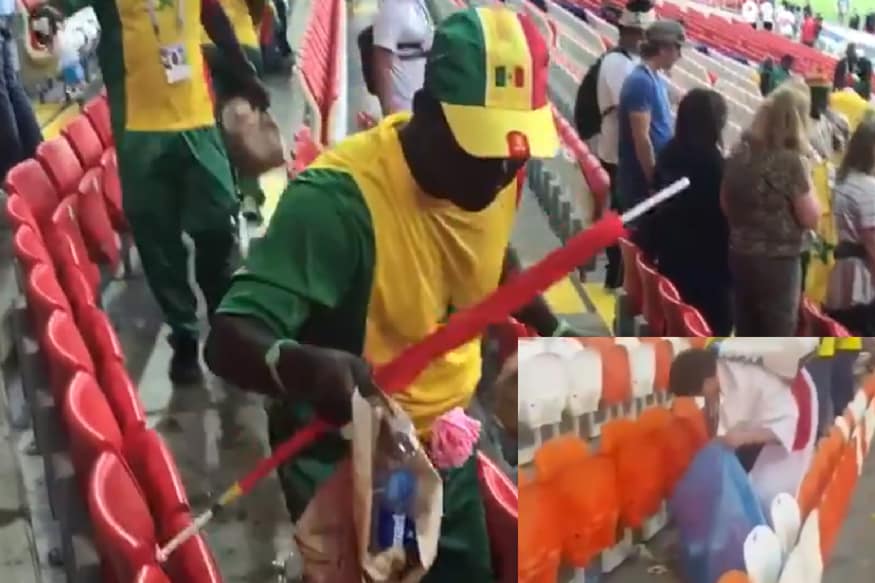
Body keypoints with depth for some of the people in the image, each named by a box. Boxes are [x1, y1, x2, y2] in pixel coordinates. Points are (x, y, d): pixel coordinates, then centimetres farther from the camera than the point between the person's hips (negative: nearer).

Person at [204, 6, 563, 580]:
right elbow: (228, 339, -35)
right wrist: (301, 366, -54)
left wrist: (554, 331, 2)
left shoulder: (496, 171, -10)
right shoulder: (338, 199, -32)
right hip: (349, 465, -6)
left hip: (448, 446, 7)